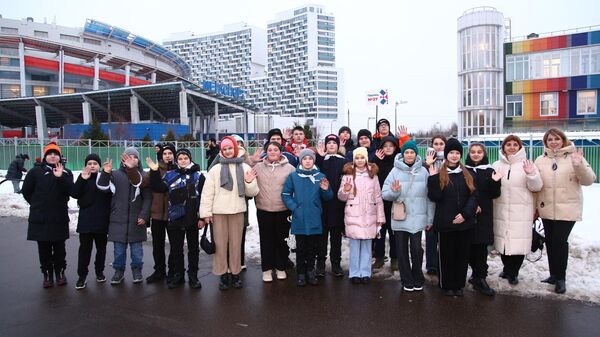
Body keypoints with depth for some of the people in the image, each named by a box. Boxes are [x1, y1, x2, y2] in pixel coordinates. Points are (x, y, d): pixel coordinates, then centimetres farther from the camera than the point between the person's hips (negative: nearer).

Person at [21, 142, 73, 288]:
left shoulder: (66, 173, 2)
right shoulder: (36, 171, 0)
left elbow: (69, 190, -12)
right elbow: (26, 191, 6)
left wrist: (60, 177, -25)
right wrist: (38, 204, 7)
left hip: (60, 218, 0)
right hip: (40, 218, 0)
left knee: (59, 247, 10)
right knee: (44, 248, 7)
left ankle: (60, 272, 24)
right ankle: (47, 274, 19)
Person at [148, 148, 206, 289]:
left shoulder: (198, 176, 1)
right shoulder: (170, 175, 7)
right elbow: (158, 187, 0)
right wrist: (155, 172, -12)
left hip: (192, 218, -1)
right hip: (175, 219, 2)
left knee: (193, 248, 8)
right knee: (176, 249, 10)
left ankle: (193, 276, 19)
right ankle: (178, 275, 24)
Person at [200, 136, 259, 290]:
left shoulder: (245, 168, 5)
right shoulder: (215, 169, 3)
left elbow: (252, 192, 4)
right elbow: (207, 192, 1)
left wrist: (250, 183, -15)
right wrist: (206, 212, -5)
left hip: (237, 211, 1)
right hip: (219, 211, 0)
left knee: (236, 243, 6)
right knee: (220, 243, 4)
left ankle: (235, 273, 18)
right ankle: (222, 274, 14)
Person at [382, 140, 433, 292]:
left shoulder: (423, 171, 2)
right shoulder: (395, 171, 1)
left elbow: (429, 197, 4)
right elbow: (384, 194, 0)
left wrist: (430, 218, 4)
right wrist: (394, 192, -21)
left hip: (417, 218, -1)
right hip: (400, 218, 1)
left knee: (416, 249, -2)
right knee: (402, 250, 7)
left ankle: (417, 279, 20)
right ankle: (407, 280, 23)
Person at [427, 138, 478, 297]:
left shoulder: (467, 175, 9)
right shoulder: (439, 175, 0)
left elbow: (473, 196, 2)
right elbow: (434, 197, -10)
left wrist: (465, 214, -10)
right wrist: (432, 178, -19)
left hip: (464, 222, 3)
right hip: (445, 222, -2)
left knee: (462, 254, 9)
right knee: (447, 254, 5)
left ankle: (459, 285, 23)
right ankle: (447, 285, 19)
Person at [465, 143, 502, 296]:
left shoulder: (490, 171, 7)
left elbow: (494, 194, 2)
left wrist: (495, 182, -16)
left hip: (484, 214, 0)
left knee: (481, 246, -3)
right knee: (470, 246, 6)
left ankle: (479, 278, 1)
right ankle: (477, 275, 22)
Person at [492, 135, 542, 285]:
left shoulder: (527, 165, 2)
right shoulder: (497, 165, 8)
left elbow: (536, 187, -2)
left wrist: (531, 175, -19)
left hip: (521, 212, -2)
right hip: (501, 210, 2)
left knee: (519, 242, -1)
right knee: (503, 240, 9)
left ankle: (513, 272, 17)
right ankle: (508, 269, 30)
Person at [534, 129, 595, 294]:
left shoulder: (574, 156, -2)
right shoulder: (540, 160, 5)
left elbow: (589, 180, -7)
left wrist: (579, 166, -24)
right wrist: (534, 206, 5)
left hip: (568, 209, -3)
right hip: (547, 209, 4)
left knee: (559, 241, -7)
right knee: (550, 242, 11)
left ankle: (560, 278, 9)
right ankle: (554, 274, 27)